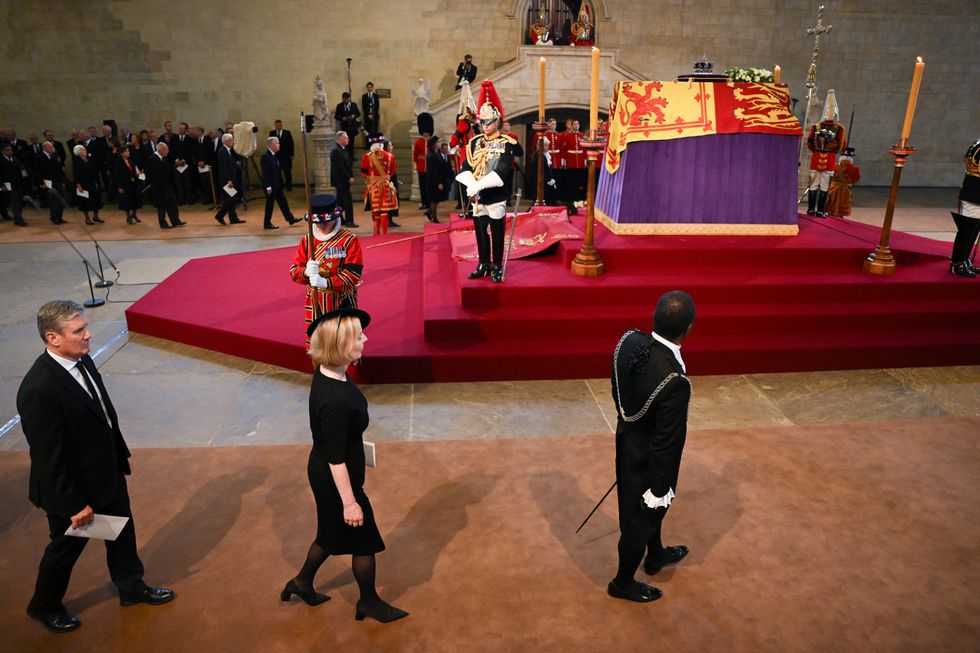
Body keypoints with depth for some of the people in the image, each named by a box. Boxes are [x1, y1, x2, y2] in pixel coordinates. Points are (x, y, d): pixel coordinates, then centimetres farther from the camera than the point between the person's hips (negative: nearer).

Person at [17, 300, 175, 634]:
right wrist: (74, 505, -19)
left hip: (107, 472, 7)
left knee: (122, 532, 23)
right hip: (73, 488, -7)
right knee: (66, 546, 18)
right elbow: (49, 458, -26)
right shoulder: (39, 390, -33)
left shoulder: (82, 360, -8)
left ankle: (132, 587, 47)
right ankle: (44, 606, 46)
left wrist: (121, 454, 15)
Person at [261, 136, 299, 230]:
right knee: (270, 204, 1)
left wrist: (281, 183, 16)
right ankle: (267, 224, 11)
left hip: (277, 185, 9)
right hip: (270, 186, -9)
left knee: (283, 202, 13)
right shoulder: (265, 156, -18)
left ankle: (290, 219, 20)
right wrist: (268, 187, -21)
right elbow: (265, 173, -20)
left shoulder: (274, 155, 9)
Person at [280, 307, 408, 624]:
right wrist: (349, 502, -19)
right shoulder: (335, 401, -36)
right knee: (365, 539, 14)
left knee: (333, 532, 29)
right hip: (336, 479, -9)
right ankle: (369, 602, 38)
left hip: (322, 472, 9)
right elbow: (336, 459, -28)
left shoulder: (326, 373, -9)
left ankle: (302, 582, 51)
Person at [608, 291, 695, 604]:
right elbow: (665, 444, -26)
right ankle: (623, 582, 45)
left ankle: (656, 555, 61)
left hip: (627, 440, 7)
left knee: (651, 509, 33)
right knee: (640, 520, 19)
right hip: (647, 459, -7)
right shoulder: (674, 381, -38)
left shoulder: (629, 340, -18)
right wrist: (659, 488, -11)